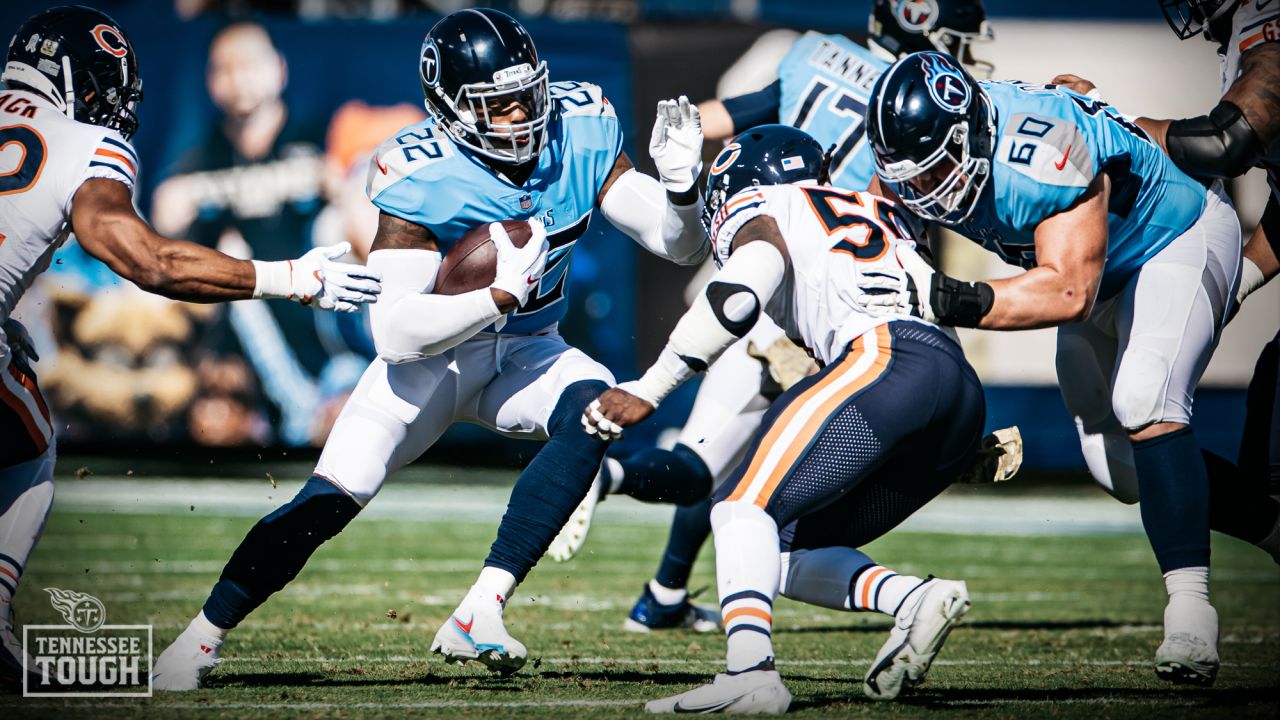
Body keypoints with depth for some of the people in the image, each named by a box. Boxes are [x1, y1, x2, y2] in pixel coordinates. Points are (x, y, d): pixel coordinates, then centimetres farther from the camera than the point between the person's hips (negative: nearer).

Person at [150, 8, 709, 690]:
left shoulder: (579, 133, -14)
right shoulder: (421, 179, -26)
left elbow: (680, 245, -7)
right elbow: (394, 332, -32)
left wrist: (680, 183, -28)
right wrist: (499, 293, -40)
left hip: (524, 351, 3)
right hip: (432, 350, -3)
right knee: (331, 499, -17)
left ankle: (478, 615, -30)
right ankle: (201, 638, 4)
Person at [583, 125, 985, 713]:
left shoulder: (767, 208, 13)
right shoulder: (881, 213, 36)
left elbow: (737, 296, -4)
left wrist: (647, 391, -4)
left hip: (888, 357, -7)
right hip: (966, 394, 7)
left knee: (746, 506, -11)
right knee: (788, 548, 14)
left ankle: (750, 671, -32)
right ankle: (914, 600, -8)